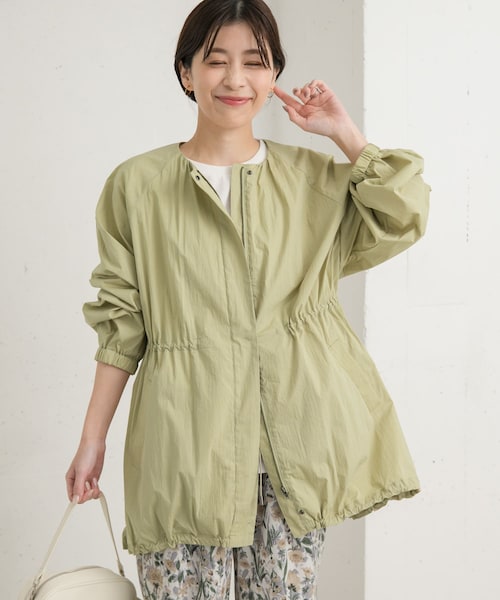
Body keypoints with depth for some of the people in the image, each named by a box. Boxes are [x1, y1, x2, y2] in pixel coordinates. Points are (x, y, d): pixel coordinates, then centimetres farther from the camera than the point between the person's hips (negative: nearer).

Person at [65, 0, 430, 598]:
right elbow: (121, 322, 3)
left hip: (292, 435, 2)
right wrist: (92, 438, 2)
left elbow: (402, 220, 0)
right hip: (185, 442, -1)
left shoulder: (312, 178, 7)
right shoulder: (138, 184, 2)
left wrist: (343, 133, -1)